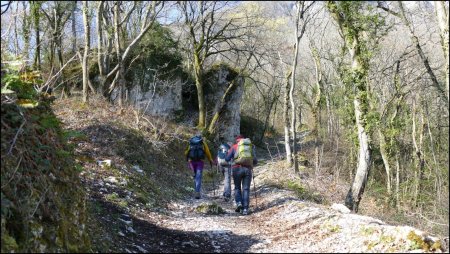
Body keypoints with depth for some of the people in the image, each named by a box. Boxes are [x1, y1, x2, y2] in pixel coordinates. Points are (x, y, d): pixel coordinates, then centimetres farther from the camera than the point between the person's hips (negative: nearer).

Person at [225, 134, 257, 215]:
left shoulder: (234, 147, 10)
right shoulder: (251, 147, 17)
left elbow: (227, 159, 9)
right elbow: (255, 161, 14)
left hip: (237, 168, -1)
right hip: (248, 169, 1)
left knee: (237, 187, 15)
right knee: (246, 189, 5)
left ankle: (238, 202, -5)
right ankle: (245, 209, -3)